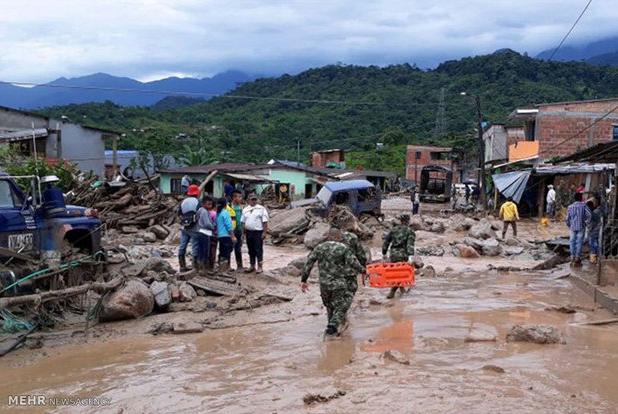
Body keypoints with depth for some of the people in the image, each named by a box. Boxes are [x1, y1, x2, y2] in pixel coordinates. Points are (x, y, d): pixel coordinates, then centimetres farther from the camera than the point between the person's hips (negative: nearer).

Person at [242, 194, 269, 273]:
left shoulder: (261, 209, -3)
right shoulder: (245, 210, 13)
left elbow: (265, 222, -6)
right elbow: (243, 222, 17)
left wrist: (264, 232, -13)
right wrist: (244, 233, 12)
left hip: (258, 232, -5)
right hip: (248, 232, 5)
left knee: (258, 250, -4)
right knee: (251, 250, 11)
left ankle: (260, 267, 1)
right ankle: (252, 266, 20)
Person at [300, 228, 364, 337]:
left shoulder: (319, 248, 4)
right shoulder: (343, 248, -7)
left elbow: (308, 263, 0)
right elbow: (354, 263, -11)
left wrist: (303, 280, 5)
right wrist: (362, 270, 9)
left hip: (324, 284, 4)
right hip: (339, 284, -4)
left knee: (330, 306, 22)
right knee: (340, 307, 6)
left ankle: (332, 325, 31)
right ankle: (332, 327, -9)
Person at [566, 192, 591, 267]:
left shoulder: (570, 207, 2)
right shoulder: (584, 205, -6)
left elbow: (567, 218, 4)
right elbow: (588, 215, -16)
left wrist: (569, 226, 18)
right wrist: (586, 222, 0)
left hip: (572, 227, 2)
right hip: (581, 227, -2)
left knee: (572, 242, 9)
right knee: (579, 243, 2)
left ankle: (573, 258, 11)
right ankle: (577, 259, 3)